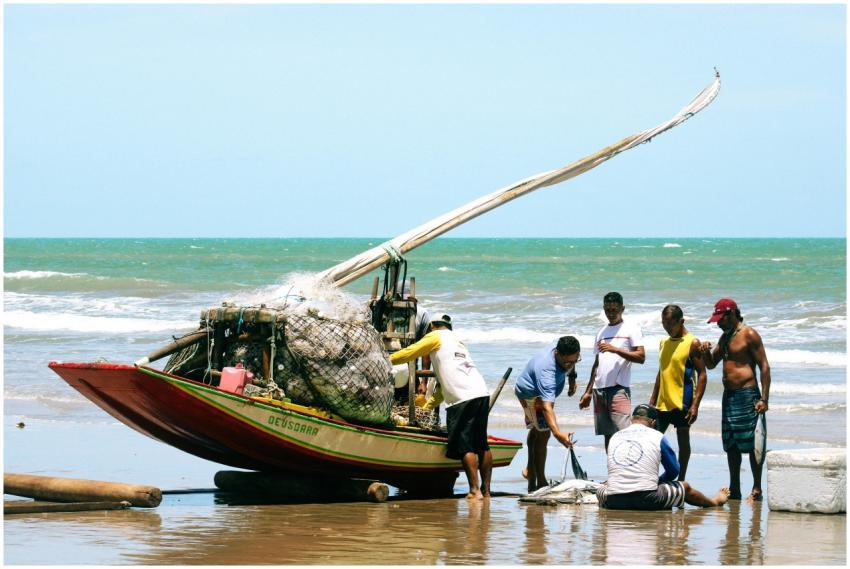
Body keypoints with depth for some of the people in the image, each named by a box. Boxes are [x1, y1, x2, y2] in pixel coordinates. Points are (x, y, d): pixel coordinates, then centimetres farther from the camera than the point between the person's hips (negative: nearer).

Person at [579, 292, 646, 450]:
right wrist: (588, 392, 21)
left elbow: (641, 357, -8)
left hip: (619, 388, -6)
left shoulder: (631, 329, 3)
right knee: (607, 434, 5)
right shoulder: (602, 332, 21)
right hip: (600, 389, 6)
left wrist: (615, 349, -18)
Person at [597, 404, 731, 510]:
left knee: (601, 490, 35)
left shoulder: (614, 437, 14)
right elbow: (674, 470, 12)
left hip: (614, 502, 2)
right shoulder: (657, 437, 5)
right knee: (685, 487, 21)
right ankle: (714, 502, 49)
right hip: (647, 500, -2)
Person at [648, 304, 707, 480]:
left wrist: (695, 405, -17)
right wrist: (653, 400, 17)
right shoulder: (664, 343, 13)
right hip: (663, 403, 7)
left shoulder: (692, 343, -8)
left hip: (682, 402, -7)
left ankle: (681, 481, 9)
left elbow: (702, 375, -10)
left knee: (683, 439, 3)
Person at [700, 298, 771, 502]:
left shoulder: (749, 335, -8)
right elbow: (711, 364, 24)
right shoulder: (725, 337, 17)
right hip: (729, 395, 8)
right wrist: (706, 352, 0)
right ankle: (734, 490, 15)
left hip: (747, 395, -8)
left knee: (751, 444, -8)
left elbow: (764, 367, -12)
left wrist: (764, 399, -18)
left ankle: (757, 489, -5)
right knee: (731, 445, 9)